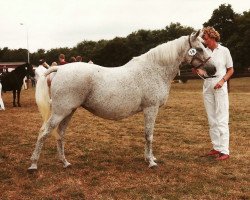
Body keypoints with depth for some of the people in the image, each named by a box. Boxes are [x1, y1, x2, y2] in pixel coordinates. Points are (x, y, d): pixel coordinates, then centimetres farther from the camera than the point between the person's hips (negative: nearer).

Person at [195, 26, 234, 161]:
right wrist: (199, 71, -12)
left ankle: (224, 151, -4)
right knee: (212, 120, 9)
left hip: (220, 88, -5)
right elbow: (203, 72, 11)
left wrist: (223, 80, -14)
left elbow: (231, 70, 3)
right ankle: (216, 147, 19)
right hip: (207, 87, 5)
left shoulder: (224, 51, -2)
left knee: (222, 119, -7)